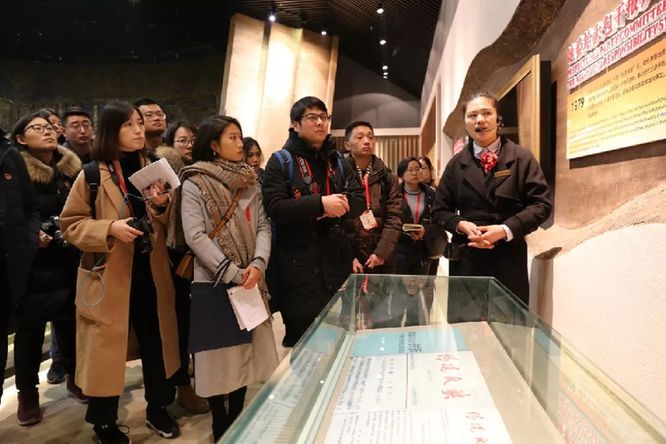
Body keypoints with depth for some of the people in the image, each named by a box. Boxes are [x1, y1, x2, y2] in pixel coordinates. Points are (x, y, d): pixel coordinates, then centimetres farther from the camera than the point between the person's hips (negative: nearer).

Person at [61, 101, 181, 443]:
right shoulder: (92, 175, -5)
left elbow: (169, 225, 12)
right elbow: (71, 224, -4)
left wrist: (161, 205, -10)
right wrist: (109, 228, -20)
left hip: (151, 272, 4)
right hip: (110, 275, -4)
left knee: (156, 342, 12)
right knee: (108, 346, 7)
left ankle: (157, 409, 32)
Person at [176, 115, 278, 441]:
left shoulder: (250, 181, 9)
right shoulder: (195, 183, -6)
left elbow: (263, 225, 4)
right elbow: (195, 236, -14)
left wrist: (258, 264, -14)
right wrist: (233, 274, -17)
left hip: (249, 280, 5)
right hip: (215, 281, -5)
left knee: (246, 348, 12)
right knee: (218, 351, 5)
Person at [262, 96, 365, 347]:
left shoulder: (337, 161, 15)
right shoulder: (280, 162, -2)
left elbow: (360, 201, 9)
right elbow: (275, 208, -14)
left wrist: (341, 205, -13)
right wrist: (320, 203, -22)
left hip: (336, 260, 5)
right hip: (298, 265, -5)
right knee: (303, 338, 2)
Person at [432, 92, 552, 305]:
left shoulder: (522, 158, 3)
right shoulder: (456, 163, 8)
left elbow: (541, 204, -2)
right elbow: (440, 210, 9)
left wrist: (506, 229, -15)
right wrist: (461, 224, -12)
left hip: (509, 259, -1)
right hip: (466, 259, 1)